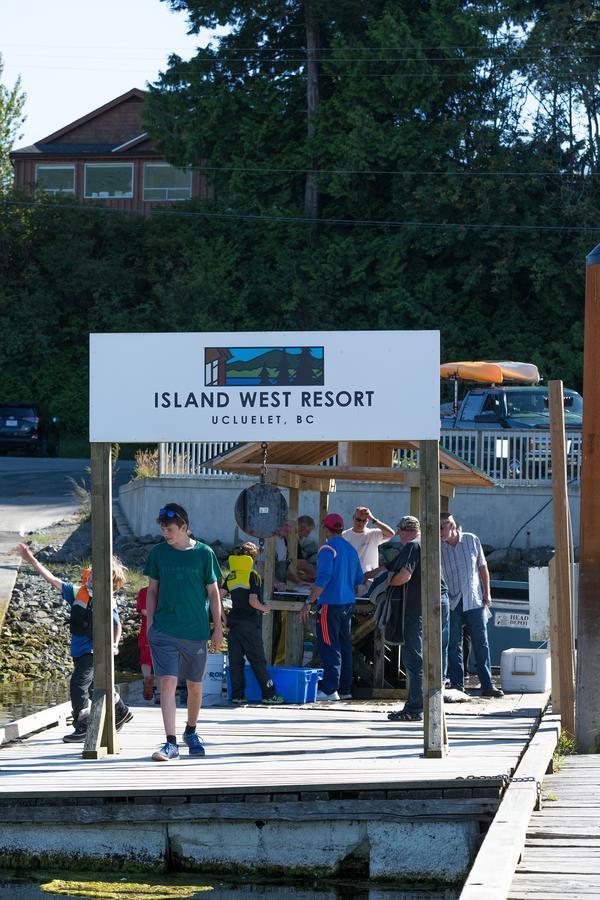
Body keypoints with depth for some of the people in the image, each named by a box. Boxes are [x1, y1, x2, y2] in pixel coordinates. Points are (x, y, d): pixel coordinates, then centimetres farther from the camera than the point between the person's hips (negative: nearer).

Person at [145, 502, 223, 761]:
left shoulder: (204, 553, -1)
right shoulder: (158, 553, 3)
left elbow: (213, 592, 5)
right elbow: (152, 591, 11)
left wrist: (218, 628, 4)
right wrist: (149, 623, 5)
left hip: (196, 631, 0)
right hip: (164, 631, 0)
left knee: (195, 686, 11)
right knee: (167, 683, -12)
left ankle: (191, 732, 34)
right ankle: (171, 743, -15)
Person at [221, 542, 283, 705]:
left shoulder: (231, 576, 8)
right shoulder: (253, 576, -8)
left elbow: (219, 596, 2)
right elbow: (253, 601, -17)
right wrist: (265, 609, 1)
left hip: (234, 620, 5)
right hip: (250, 623, -5)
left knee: (235, 660, 6)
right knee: (257, 660, 0)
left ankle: (237, 694, 4)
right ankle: (269, 694, 3)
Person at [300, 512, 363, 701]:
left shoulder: (328, 549, -11)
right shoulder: (351, 549, 14)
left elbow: (323, 579, -19)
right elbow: (359, 579, 20)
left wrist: (309, 602, -17)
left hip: (331, 603, -8)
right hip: (348, 604, 8)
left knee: (329, 648, -8)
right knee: (344, 646, 12)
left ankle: (330, 689, -12)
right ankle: (345, 689, 14)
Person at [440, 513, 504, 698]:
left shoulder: (472, 540, 2)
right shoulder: (438, 548, 0)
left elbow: (482, 567, 10)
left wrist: (487, 593, 5)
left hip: (474, 600, 0)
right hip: (451, 603, 0)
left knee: (481, 644, 2)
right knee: (454, 646, 0)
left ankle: (487, 685, 4)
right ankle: (457, 686, 5)